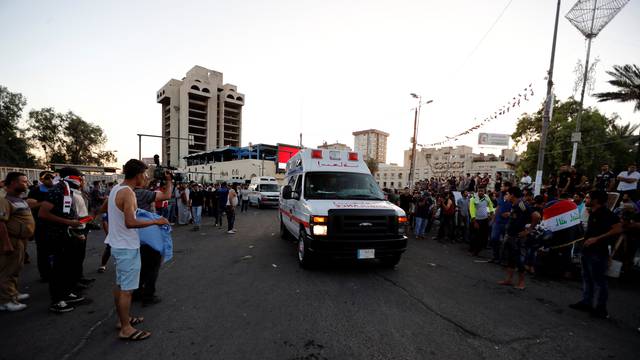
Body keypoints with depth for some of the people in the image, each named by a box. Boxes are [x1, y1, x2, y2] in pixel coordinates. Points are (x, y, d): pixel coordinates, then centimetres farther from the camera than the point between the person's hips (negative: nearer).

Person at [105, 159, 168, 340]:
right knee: (127, 289, 0)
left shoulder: (116, 188, 7)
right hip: (127, 247, -10)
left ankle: (123, 319, 34)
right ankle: (126, 329, 10)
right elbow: (130, 223, -29)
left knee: (120, 285, 19)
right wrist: (156, 221, -22)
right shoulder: (128, 192, -22)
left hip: (118, 244, 10)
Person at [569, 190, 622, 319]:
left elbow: (618, 229, -22)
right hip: (588, 250, 9)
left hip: (598, 252, -9)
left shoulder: (606, 213, -15)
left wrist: (597, 239, -24)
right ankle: (586, 302, 27)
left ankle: (601, 309, 13)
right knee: (587, 278, 16)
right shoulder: (592, 212, 10)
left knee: (599, 281, 2)